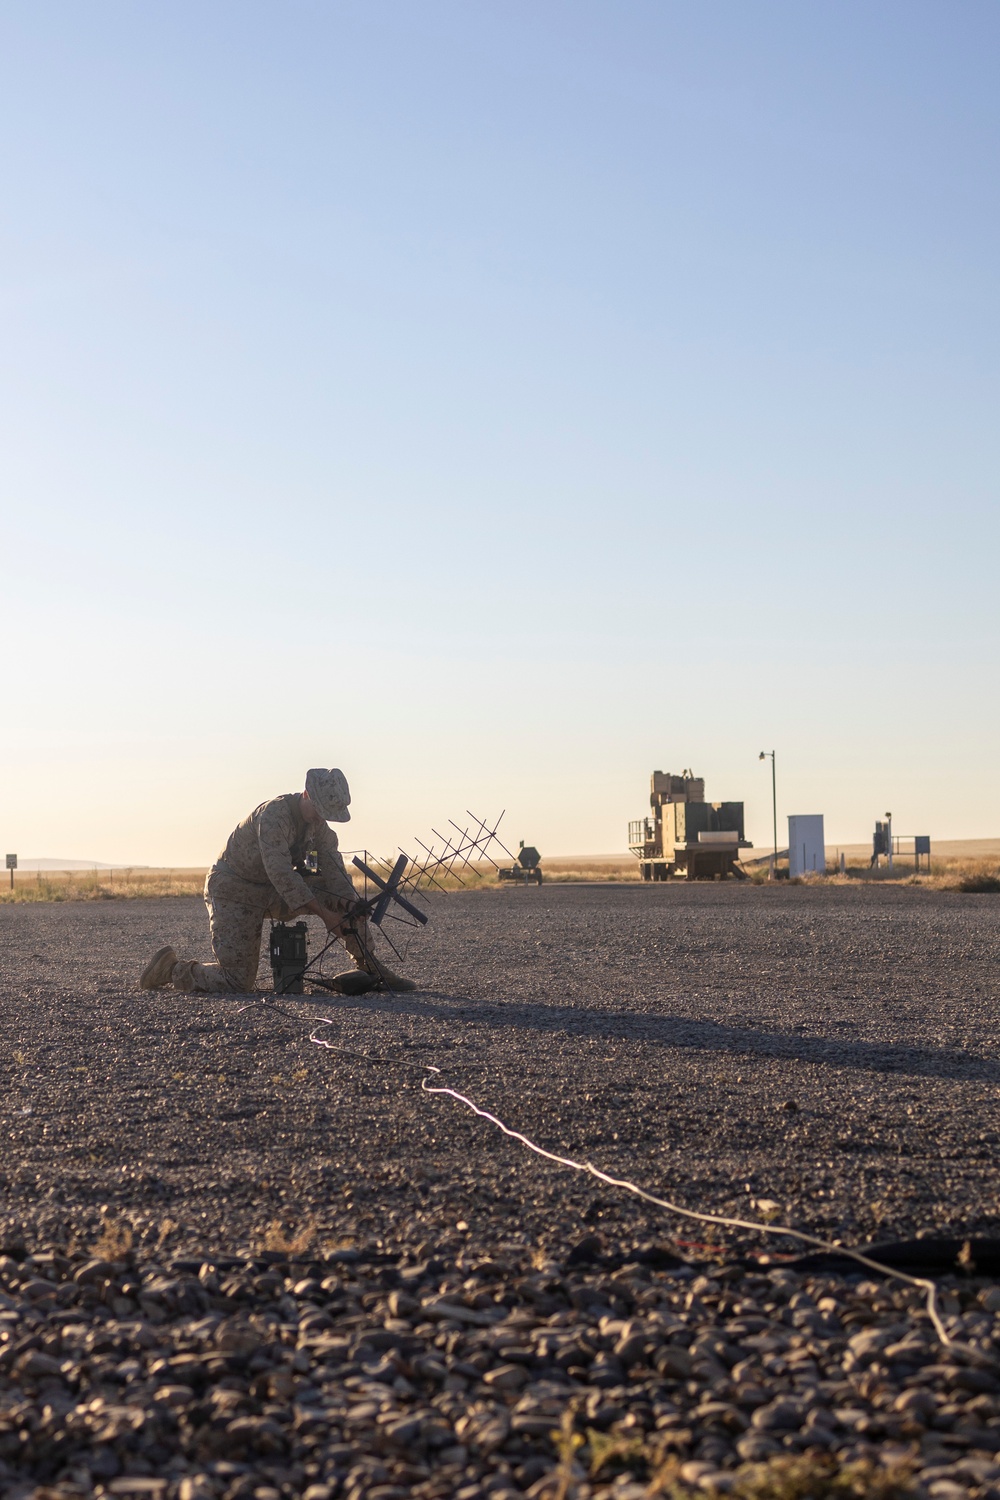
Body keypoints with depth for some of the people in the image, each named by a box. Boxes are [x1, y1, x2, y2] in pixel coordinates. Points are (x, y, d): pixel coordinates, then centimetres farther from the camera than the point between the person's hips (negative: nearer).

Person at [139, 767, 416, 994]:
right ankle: (171, 968, 6)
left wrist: (352, 909, -20)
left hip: (274, 891, 8)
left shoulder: (318, 822, -1)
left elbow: (334, 869, -3)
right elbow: (281, 873, -33)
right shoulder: (274, 814, -27)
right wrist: (325, 914, -33)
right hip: (234, 890, -8)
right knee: (237, 983, -15)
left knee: (347, 899, -5)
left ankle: (370, 967, 4)